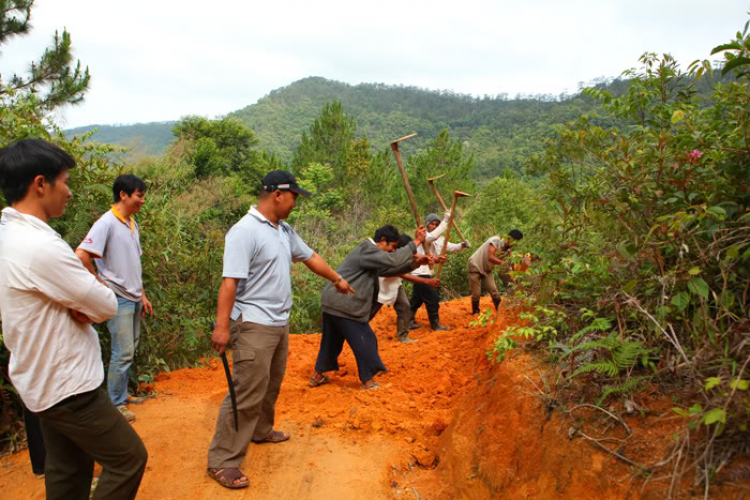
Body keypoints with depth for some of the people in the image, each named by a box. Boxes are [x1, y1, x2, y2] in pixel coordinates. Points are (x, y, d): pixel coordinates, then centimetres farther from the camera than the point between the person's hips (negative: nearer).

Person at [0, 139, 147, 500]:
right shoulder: (41, 246, -28)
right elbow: (107, 305, -20)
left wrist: (81, 306, -10)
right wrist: (87, 306, -1)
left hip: (46, 381, 10)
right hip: (66, 386, -9)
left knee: (67, 471, 20)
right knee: (128, 458, 4)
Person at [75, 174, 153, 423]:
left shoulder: (133, 225, 10)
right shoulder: (107, 223, -16)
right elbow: (81, 255, -26)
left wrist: (142, 295, 16)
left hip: (134, 298, 8)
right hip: (118, 299, -8)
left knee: (129, 351, 16)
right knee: (122, 354, -2)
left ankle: (122, 395, 30)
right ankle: (115, 404, 12)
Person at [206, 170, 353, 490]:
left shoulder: (284, 230, 10)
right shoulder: (245, 231, -18)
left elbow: (310, 257, 23)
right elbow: (230, 281, -23)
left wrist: (337, 279, 32)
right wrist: (221, 325, -27)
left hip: (280, 323, 9)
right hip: (254, 326, -9)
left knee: (270, 385, 22)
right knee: (247, 393, -6)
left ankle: (260, 431, 42)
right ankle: (222, 462, 4)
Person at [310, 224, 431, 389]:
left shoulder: (370, 253, 18)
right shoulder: (367, 250, -15)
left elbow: (389, 269, 18)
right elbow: (392, 260, -26)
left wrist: (415, 263, 7)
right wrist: (415, 243, -20)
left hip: (333, 303, 10)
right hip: (344, 307, -10)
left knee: (331, 340, 21)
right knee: (365, 342, 3)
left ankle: (317, 375, 31)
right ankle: (367, 381, 14)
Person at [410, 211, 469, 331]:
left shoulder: (439, 239, 13)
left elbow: (451, 247, 6)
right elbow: (433, 235, -34)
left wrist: (462, 245, -15)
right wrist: (445, 220, -32)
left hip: (426, 273, 9)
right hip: (421, 273, -9)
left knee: (417, 299, 15)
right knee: (432, 299, -5)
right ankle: (435, 325, 6)